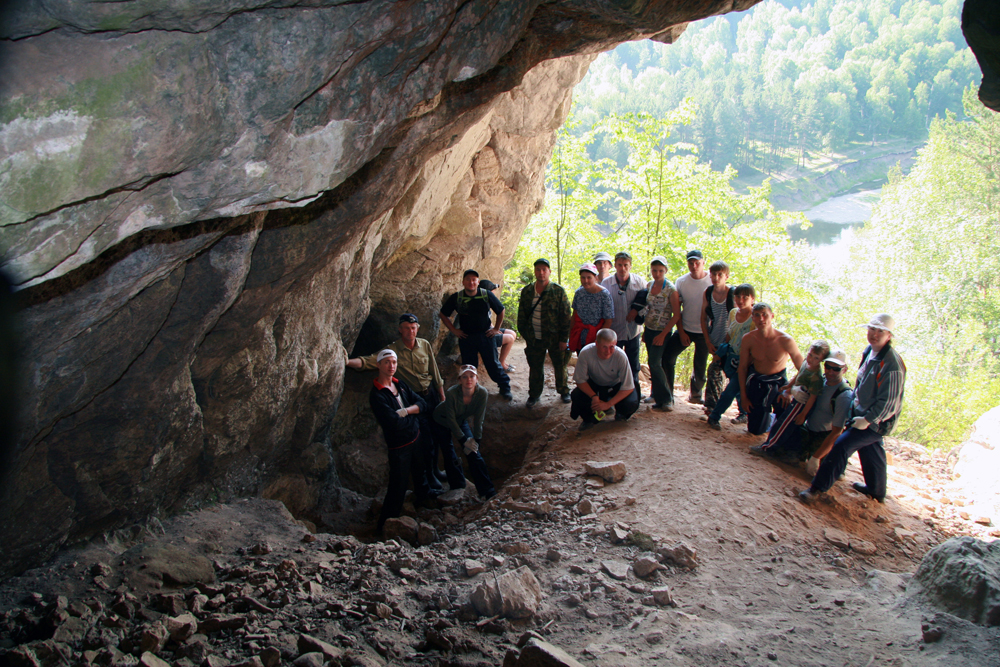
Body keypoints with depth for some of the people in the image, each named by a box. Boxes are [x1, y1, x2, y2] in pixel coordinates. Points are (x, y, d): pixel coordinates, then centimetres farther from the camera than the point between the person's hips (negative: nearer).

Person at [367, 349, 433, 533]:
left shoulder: (399, 384, 6)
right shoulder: (376, 395, -19)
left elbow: (422, 404, 3)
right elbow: (393, 422, -26)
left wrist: (404, 411, -15)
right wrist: (412, 414, -8)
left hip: (416, 439, 7)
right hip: (398, 446, -7)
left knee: (420, 476, 23)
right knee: (398, 487, -2)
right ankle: (384, 527, 12)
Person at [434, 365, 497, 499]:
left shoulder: (482, 393, -29)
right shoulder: (451, 393, -37)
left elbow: (478, 419, -18)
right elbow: (451, 419, -25)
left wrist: (476, 440, -14)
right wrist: (463, 440, -21)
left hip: (461, 420, 2)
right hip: (442, 419, -2)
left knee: (472, 451, -7)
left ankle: (487, 491, -5)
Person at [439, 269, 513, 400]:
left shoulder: (487, 295, -6)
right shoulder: (456, 298, -4)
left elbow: (501, 311, 8)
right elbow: (443, 314, 7)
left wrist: (496, 328, 4)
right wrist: (454, 330, 2)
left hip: (486, 335, -1)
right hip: (466, 337, 1)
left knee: (493, 364, 2)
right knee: (469, 366, 8)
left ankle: (505, 388, 17)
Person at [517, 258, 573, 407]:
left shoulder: (558, 291, -6)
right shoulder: (527, 291, 4)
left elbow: (566, 316, -6)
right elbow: (522, 315, 11)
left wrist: (564, 339, -9)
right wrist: (526, 335, 6)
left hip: (555, 338, -2)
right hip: (534, 339, 2)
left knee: (560, 367, 10)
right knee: (535, 368, 10)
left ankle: (564, 391, 32)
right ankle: (534, 394, 26)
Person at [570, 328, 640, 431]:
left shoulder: (621, 356, -32)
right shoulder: (585, 353, -31)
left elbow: (628, 387, -24)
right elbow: (580, 380, -19)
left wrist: (608, 404, -31)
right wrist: (594, 397, -34)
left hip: (615, 385, 0)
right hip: (594, 384, 1)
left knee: (631, 404, -27)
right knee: (576, 396, -29)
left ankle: (620, 415, 13)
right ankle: (590, 419, 5)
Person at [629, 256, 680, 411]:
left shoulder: (670, 289, -14)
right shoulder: (649, 286, 5)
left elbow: (676, 315, -13)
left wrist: (662, 335, -14)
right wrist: (644, 331, 13)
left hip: (662, 332, -6)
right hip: (649, 330, 6)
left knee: (654, 363, -13)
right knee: (653, 364, 10)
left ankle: (664, 400, -5)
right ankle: (657, 395, 22)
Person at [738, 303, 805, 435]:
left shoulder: (785, 340, -23)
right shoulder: (748, 339, -15)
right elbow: (743, 367, -3)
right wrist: (744, 397, -1)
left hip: (778, 382, -2)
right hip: (757, 382, 2)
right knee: (755, 430, 8)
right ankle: (770, 417, 41)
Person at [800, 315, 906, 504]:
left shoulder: (892, 365, -27)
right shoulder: (869, 351, 0)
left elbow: (889, 402, -25)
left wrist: (867, 419, -23)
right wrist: (854, 401, 18)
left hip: (875, 421, -9)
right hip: (863, 414, 9)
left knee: (841, 446, -14)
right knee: (871, 451, 24)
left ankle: (818, 487, -8)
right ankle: (876, 490, 44)